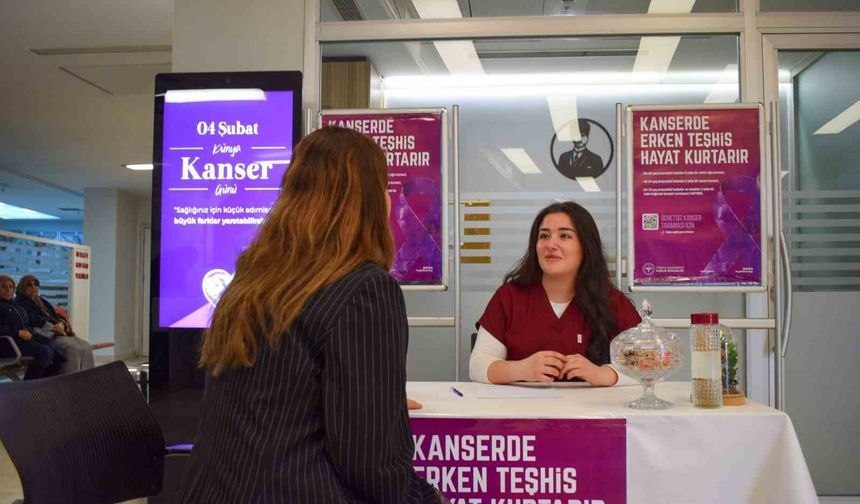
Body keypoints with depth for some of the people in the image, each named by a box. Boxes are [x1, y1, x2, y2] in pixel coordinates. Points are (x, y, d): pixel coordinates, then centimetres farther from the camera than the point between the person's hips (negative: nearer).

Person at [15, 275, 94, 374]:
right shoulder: (21, 303, 3)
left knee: (86, 346, -15)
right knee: (73, 348, -32)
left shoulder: (41, 301, 27)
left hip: (58, 332, 8)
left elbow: (55, 316, 21)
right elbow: (34, 320, -11)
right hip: (44, 335, -8)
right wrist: (54, 327, -15)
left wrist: (61, 323, -2)